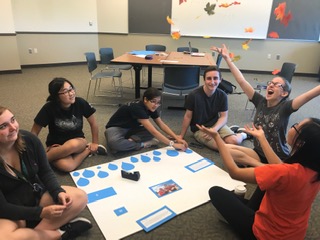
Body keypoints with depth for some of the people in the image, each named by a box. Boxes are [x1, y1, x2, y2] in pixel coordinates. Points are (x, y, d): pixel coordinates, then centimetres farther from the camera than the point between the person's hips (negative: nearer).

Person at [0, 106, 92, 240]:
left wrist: (58, 193, -21)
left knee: (80, 197, -15)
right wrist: (41, 212, -28)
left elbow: (45, 172, -2)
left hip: (37, 195, 4)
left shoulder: (29, 139, -13)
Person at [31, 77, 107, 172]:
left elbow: (93, 123, 0)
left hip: (78, 141, 3)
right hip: (56, 145, -2)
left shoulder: (80, 103, -16)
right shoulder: (49, 108, -18)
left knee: (72, 145, -37)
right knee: (67, 166, -36)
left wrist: (95, 143, 5)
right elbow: (34, 132, -6)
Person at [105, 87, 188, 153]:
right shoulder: (137, 108, -34)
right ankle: (142, 144, -24)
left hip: (131, 129, 7)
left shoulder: (151, 108, -10)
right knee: (114, 142, -43)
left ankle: (129, 140, -15)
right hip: (116, 128, -7)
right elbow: (153, 131, -39)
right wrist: (173, 144, -40)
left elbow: (162, 125, -4)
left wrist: (177, 138, -15)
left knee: (156, 134, -12)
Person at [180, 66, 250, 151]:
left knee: (234, 141, -22)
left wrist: (214, 130, -23)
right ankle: (233, 131, 9)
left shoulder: (222, 95, -10)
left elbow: (224, 117, -4)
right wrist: (182, 135, 0)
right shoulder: (194, 95, -18)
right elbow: (188, 116, -8)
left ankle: (243, 134, 17)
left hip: (216, 125, 2)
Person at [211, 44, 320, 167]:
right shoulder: (261, 102, -3)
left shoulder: (284, 107, -12)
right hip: (258, 153, 5)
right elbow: (241, 81, -5)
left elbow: (308, 95, -28)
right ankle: (263, 167, -11)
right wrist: (227, 58, -6)